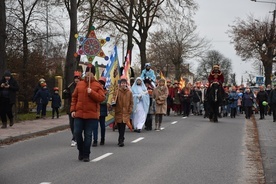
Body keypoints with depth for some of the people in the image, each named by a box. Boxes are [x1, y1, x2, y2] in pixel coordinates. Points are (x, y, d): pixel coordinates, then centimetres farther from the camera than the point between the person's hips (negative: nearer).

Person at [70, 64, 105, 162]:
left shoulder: (97, 85, 1)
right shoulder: (79, 84, 10)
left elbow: (102, 98, -8)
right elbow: (74, 97, 12)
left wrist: (92, 92, -19)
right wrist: (73, 109, 5)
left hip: (91, 115, -3)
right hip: (79, 114, 3)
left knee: (88, 135, 0)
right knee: (77, 132, 1)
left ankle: (86, 155, 10)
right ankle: (81, 151, 22)